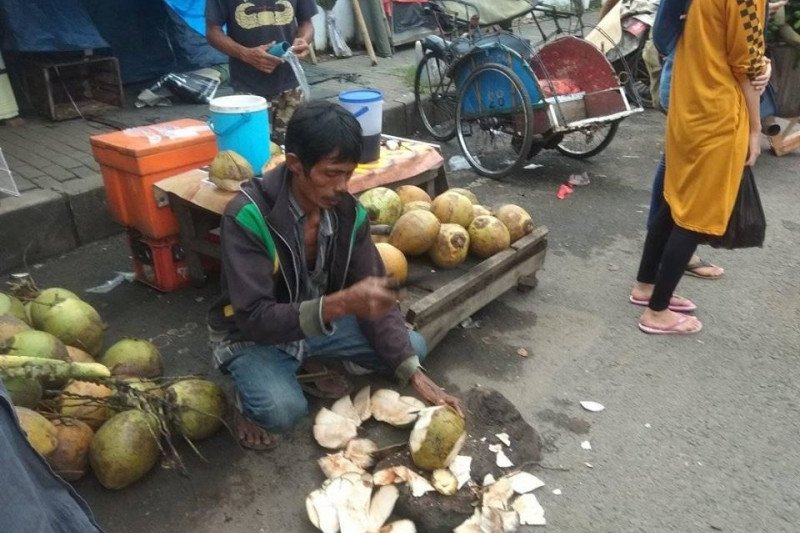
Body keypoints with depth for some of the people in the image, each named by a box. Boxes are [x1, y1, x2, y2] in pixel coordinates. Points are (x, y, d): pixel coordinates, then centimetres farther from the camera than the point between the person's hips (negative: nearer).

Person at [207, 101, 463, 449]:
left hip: (322, 323, 5)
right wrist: (340, 304, -47)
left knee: (413, 347, -5)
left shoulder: (348, 211, -13)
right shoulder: (248, 216, -30)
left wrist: (415, 375, -18)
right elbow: (254, 318, -33)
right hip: (251, 335, -5)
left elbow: (375, 298, -9)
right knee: (282, 410, -33)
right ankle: (248, 400, 4)